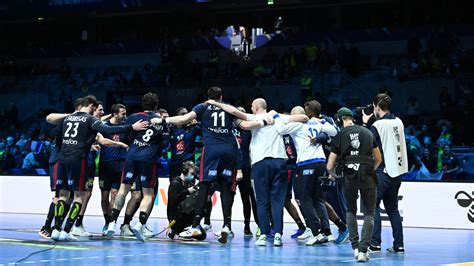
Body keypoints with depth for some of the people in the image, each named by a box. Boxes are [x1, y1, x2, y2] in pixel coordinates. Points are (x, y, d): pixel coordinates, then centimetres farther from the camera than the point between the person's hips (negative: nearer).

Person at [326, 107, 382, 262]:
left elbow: (330, 165, 7)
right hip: (367, 177, 1)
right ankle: (363, 250, -10)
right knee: (369, 214, 5)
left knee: (351, 211, 20)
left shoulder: (339, 136, 6)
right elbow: (378, 159, 20)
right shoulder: (368, 132, 15)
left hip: (349, 177, 0)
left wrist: (332, 174, 29)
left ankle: (355, 247, 13)